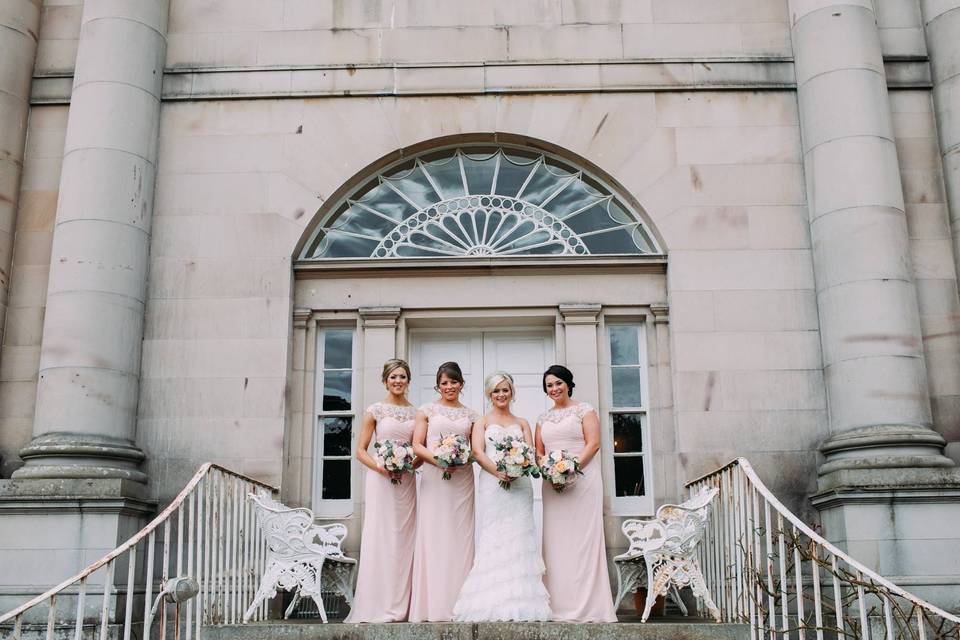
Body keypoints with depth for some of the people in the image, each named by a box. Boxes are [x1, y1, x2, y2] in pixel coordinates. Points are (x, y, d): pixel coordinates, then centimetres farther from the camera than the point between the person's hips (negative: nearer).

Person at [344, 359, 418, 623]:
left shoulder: (416, 413, 12)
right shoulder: (375, 410, 2)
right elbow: (361, 451, 0)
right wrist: (380, 467, -16)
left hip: (407, 482, 4)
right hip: (380, 481, -3)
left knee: (405, 540, 3)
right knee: (380, 539, -5)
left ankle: (401, 606, 10)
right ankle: (378, 607, -1)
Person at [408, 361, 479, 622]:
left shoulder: (470, 414, 15)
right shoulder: (427, 410, 9)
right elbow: (417, 445, 2)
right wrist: (438, 460, -14)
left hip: (462, 479, 2)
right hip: (434, 478, -2)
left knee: (460, 536, 0)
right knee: (434, 536, -5)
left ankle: (458, 605, 3)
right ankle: (434, 606, -4)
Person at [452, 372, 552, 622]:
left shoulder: (522, 423, 20)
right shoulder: (482, 421, 14)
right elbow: (478, 452, -1)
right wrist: (498, 471, -17)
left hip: (520, 485, 2)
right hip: (492, 484, -2)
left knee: (519, 536, -5)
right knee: (494, 538, -9)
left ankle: (521, 604, -7)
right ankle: (495, 604, -10)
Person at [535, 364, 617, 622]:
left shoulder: (584, 410, 5)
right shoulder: (543, 419, 18)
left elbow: (593, 443, -5)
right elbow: (539, 452, 15)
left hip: (583, 478, -4)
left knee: (582, 537, -7)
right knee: (556, 540, 1)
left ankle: (587, 606, -4)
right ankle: (560, 606, 4)